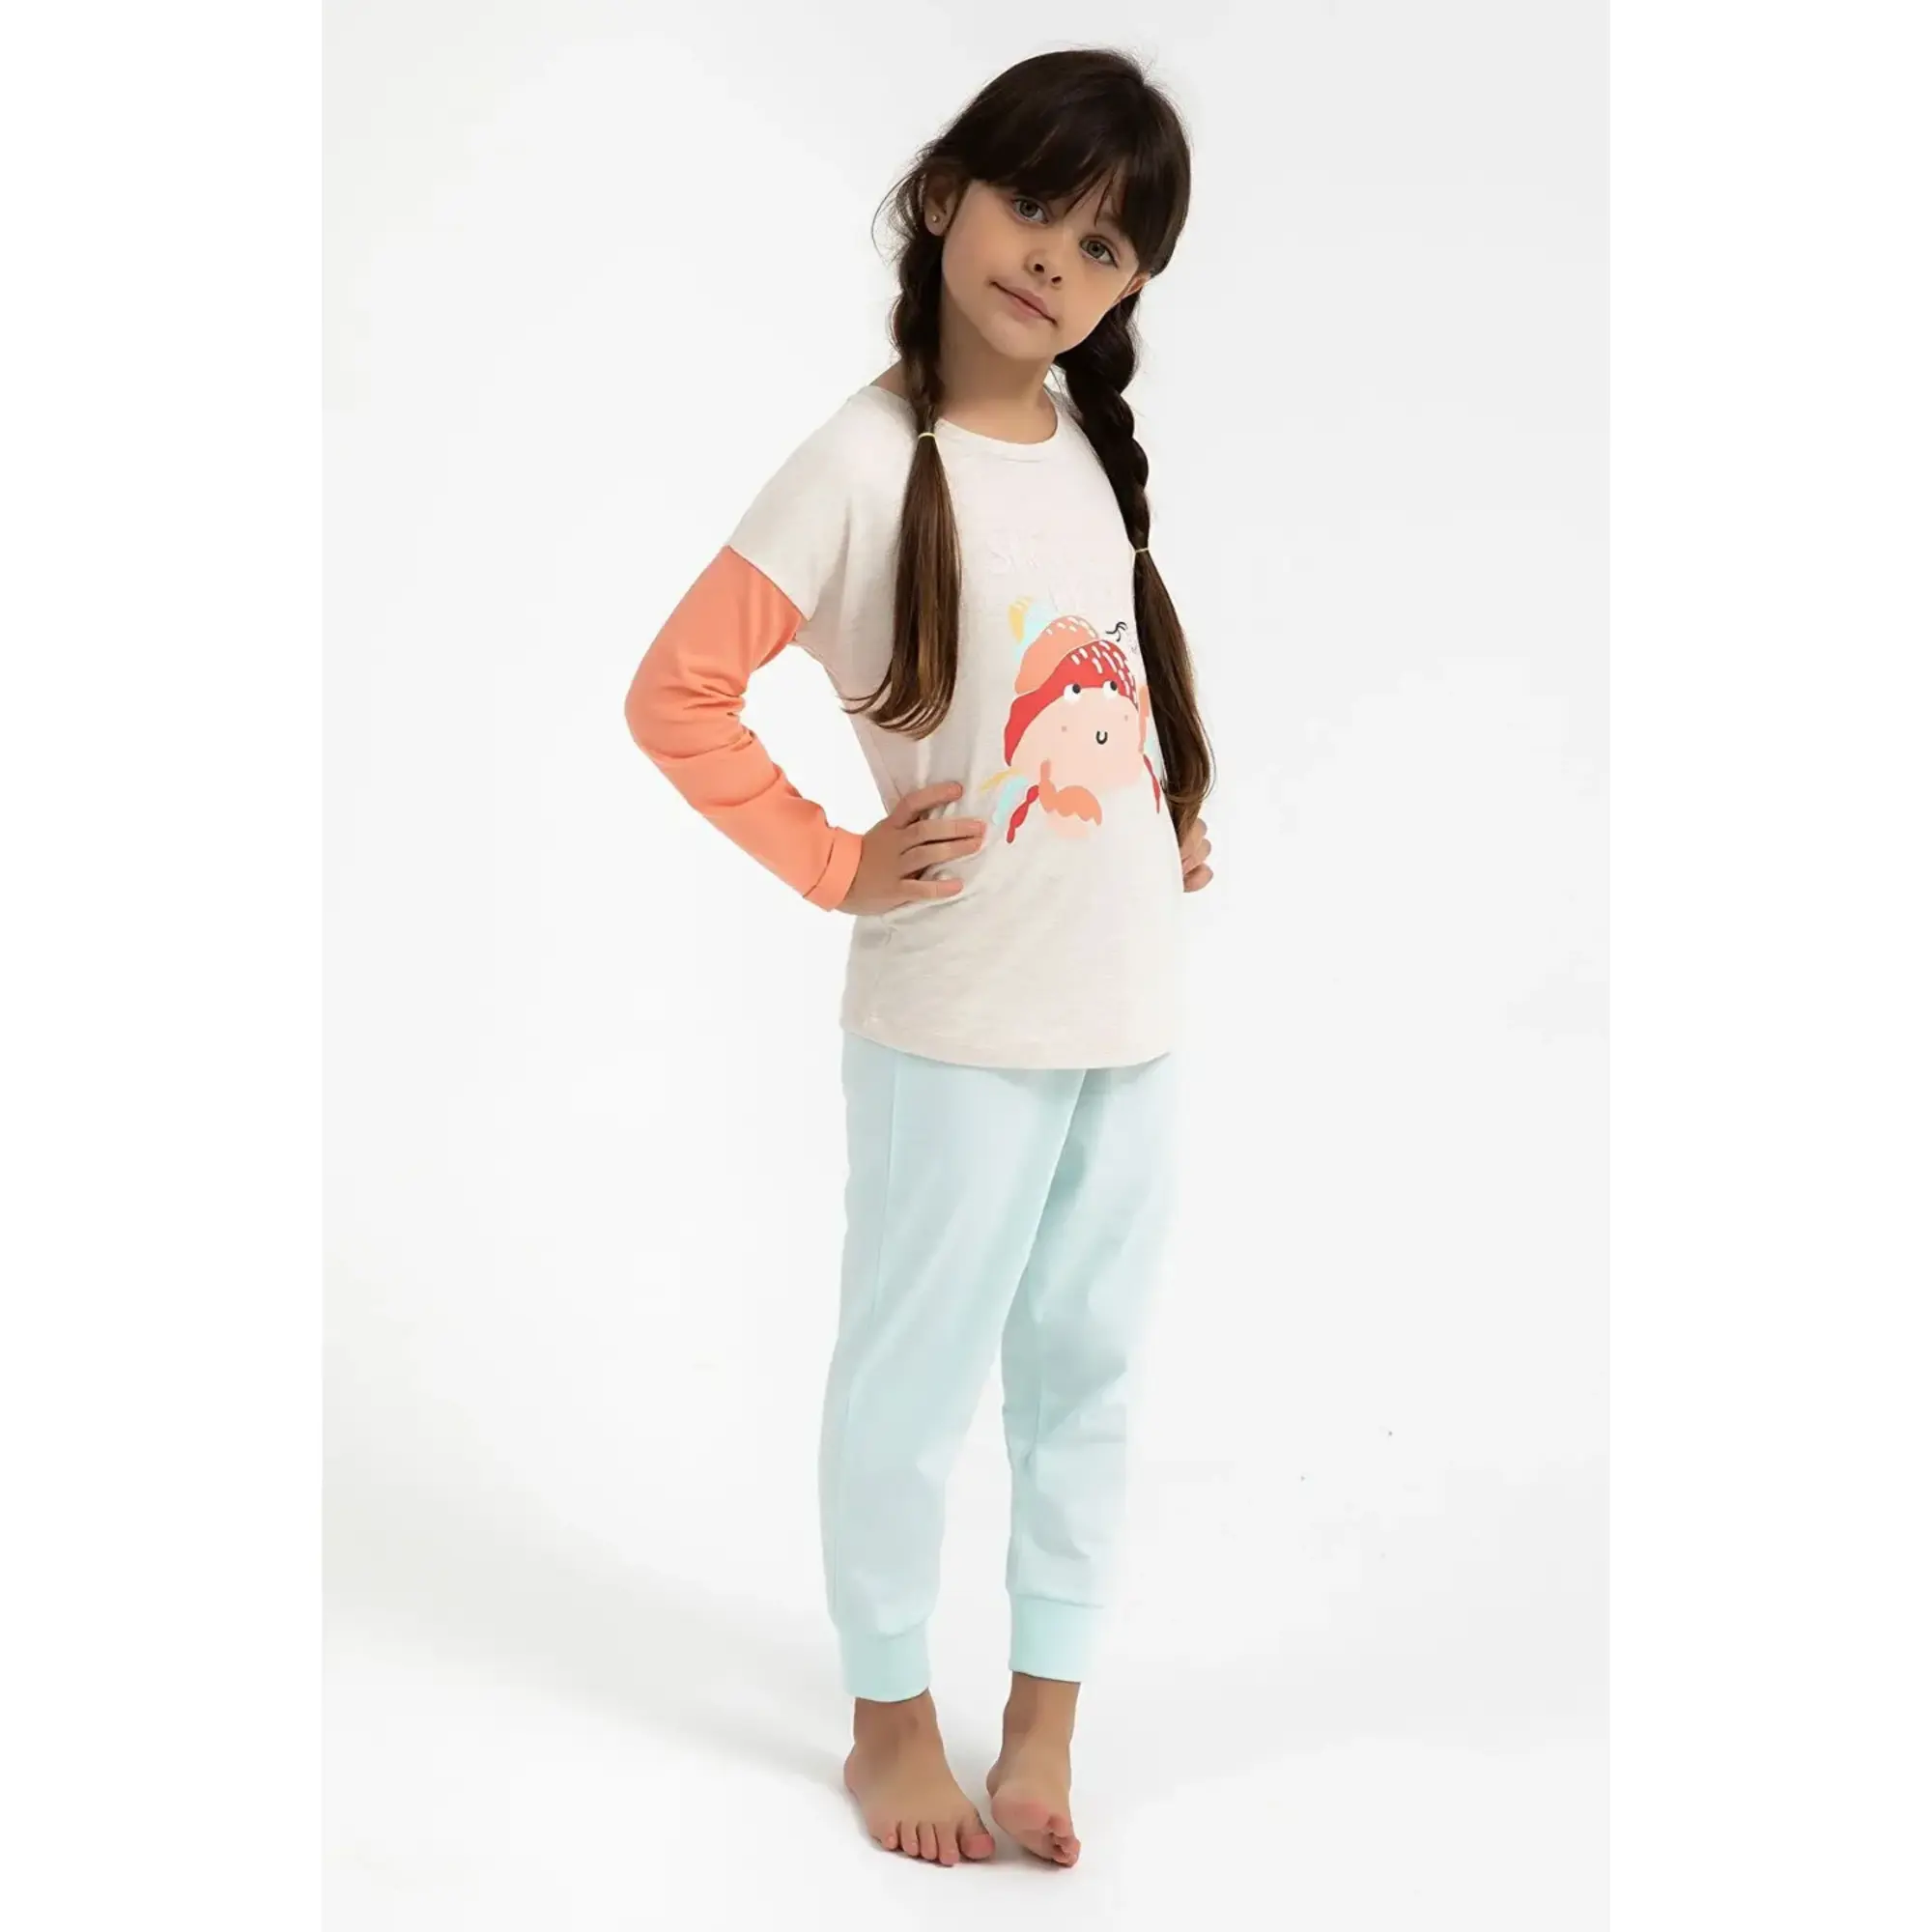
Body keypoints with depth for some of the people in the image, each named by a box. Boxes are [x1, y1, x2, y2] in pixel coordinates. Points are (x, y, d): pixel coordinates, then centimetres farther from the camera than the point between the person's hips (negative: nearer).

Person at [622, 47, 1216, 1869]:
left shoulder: (1093, 442, 6)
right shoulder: (870, 461, -14)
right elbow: (674, 696, -14)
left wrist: (1169, 818, 11)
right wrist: (835, 863, -12)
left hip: (1130, 1005, 6)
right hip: (959, 1020, -6)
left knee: (1083, 1372, 15)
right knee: (913, 1377, 9)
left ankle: (1046, 1721, 30)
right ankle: (890, 1717, 29)